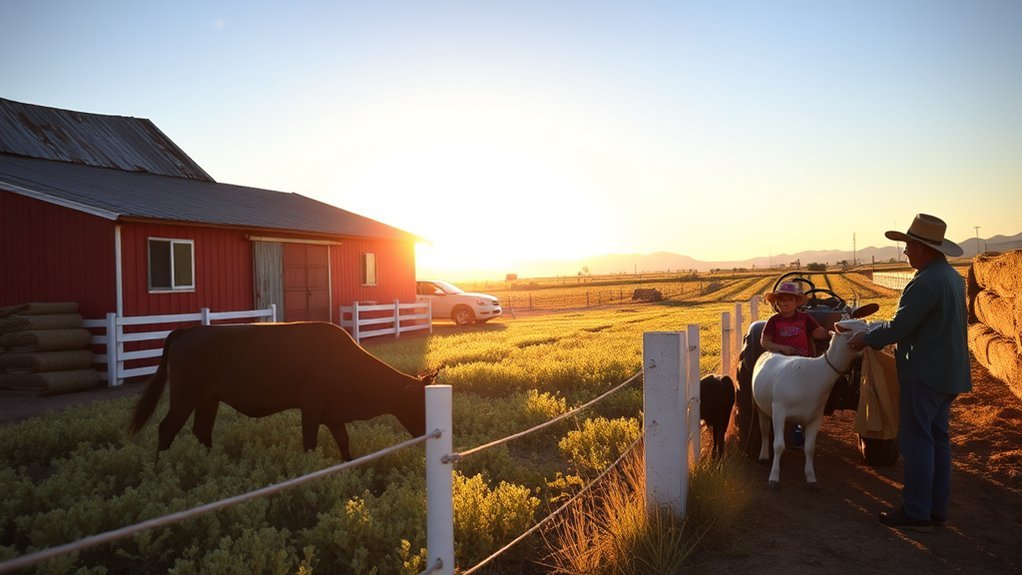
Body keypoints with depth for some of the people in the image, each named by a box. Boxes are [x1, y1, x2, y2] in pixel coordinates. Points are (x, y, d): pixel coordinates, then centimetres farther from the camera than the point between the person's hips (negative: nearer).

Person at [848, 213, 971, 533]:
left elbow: (899, 327, -19)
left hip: (924, 374, -10)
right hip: (949, 372, 10)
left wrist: (867, 338, -3)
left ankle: (917, 513, 5)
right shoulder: (953, 277, 10)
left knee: (917, 441, -2)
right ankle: (937, 508, 24)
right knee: (938, 438, 15)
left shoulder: (926, 282, -22)